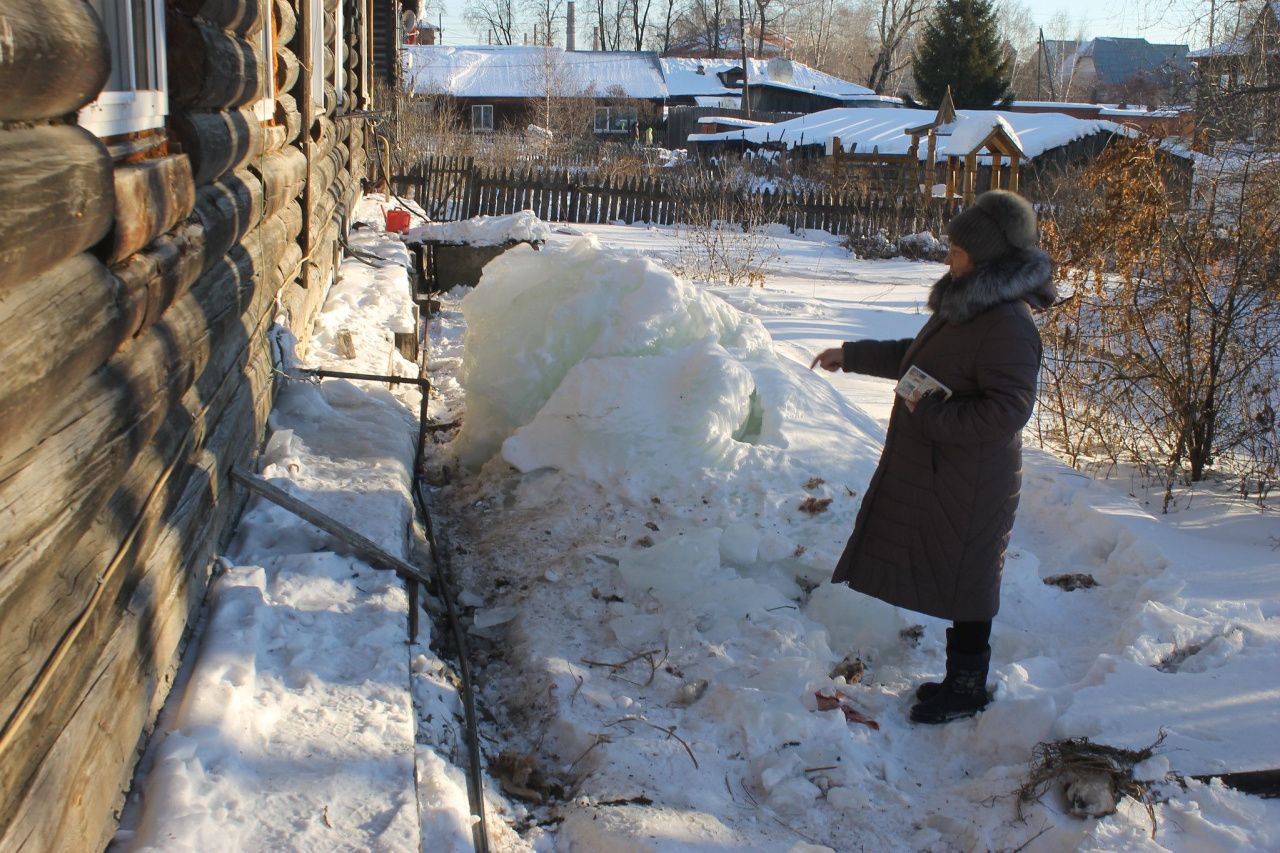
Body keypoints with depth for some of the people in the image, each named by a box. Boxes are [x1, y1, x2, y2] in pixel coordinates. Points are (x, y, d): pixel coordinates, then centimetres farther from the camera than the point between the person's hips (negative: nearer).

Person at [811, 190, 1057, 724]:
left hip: (968, 484, -10)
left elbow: (1007, 410, -27)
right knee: (951, 579, 18)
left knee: (963, 581, 5)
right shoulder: (966, 305, 8)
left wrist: (930, 414, -25)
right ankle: (961, 678, 33)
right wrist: (852, 356, 24)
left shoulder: (1007, 325, -23)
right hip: (934, 473, 10)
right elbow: (915, 357, 23)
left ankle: (967, 690, 21)